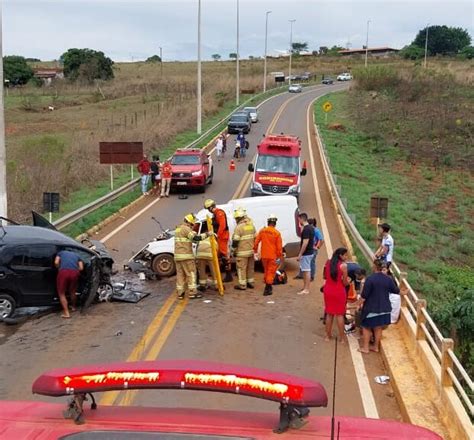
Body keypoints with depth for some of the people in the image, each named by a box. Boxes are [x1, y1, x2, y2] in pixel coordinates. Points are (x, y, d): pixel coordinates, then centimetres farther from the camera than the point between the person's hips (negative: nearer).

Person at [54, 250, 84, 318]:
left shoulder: (61, 253, 28)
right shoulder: (76, 255, 32)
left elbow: (56, 262, 9)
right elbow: (81, 268, 17)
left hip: (63, 272, -3)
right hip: (74, 273, 3)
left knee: (61, 293, 7)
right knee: (72, 291, 26)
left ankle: (66, 313, -1)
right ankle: (73, 307, 45)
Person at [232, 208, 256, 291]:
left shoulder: (239, 227, -16)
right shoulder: (251, 225, 6)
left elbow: (235, 241, -17)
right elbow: (255, 238, 13)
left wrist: (234, 250, -3)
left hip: (242, 252, -7)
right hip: (251, 250, 7)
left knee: (241, 268, 2)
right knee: (250, 267, 17)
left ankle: (242, 285, 5)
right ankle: (251, 282, 26)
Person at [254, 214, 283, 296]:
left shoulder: (262, 231, -2)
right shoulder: (277, 233, -12)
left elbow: (256, 242, 1)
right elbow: (279, 246, -11)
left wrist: (255, 251, 15)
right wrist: (279, 256, -2)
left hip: (264, 255, 4)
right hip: (273, 256, -4)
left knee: (266, 270, 21)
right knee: (271, 272, 4)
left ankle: (268, 286, 34)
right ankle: (267, 289, 1)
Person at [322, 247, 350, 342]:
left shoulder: (328, 262, 1)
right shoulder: (343, 265, -14)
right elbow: (345, 282, -10)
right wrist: (348, 281, 10)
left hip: (328, 290, 4)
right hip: (339, 291, -4)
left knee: (329, 313, 17)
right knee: (340, 314, 7)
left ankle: (328, 335, 25)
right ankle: (341, 338, 13)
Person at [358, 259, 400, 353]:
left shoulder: (370, 279, -19)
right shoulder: (388, 279, -3)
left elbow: (364, 296, -17)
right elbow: (396, 291, 11)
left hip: (371, 308, -5)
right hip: (384, 309, 5)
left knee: (366, 327, 11)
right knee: (378, 328, 18)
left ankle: (365, 347, 16)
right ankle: (376, 346, 27)